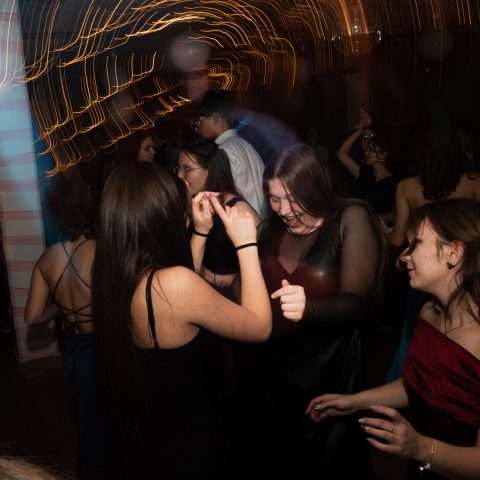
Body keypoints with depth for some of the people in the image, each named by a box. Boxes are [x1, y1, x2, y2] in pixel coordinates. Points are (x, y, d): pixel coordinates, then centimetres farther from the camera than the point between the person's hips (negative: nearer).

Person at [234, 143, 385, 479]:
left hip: (325, 372, -4)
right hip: (265, 370, 5)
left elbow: (356, 304, -21)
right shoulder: (270, 230, 3)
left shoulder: (350, 219, -11)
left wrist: (309, 307, -41)